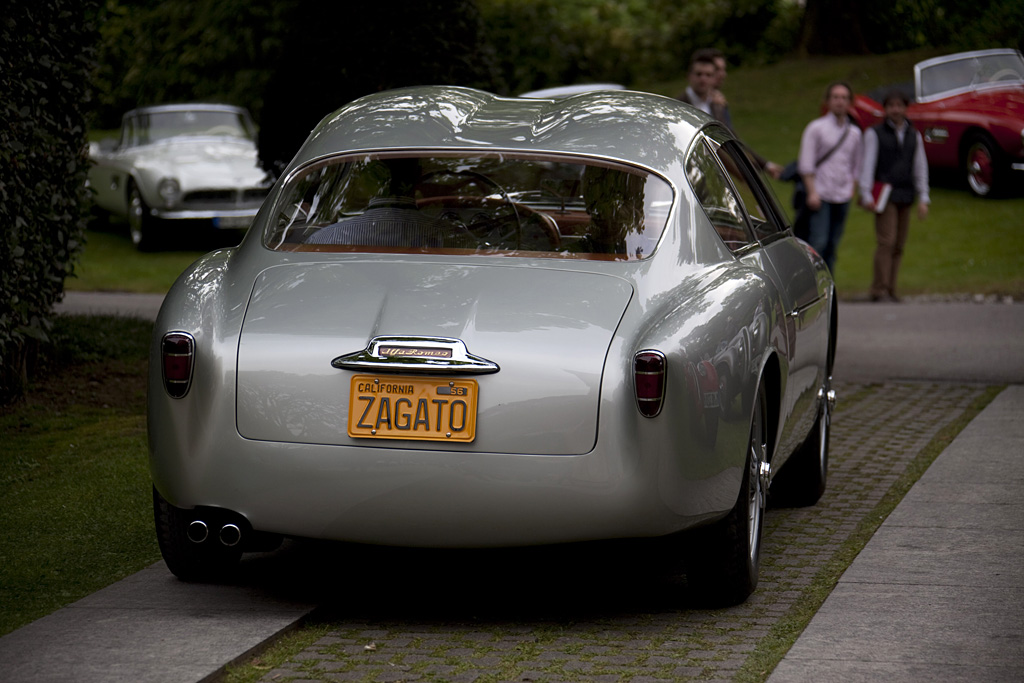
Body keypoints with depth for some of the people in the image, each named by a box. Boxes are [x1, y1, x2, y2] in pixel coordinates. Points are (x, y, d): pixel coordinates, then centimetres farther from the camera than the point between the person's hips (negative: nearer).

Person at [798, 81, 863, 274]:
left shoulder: (854, 133, 14)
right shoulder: (816, 128, 1)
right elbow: (806, 164, -3)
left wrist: (851, 190, 10)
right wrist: (812, 192, -10)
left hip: (842, 198, 4)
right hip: (821, 195, -4)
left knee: (833, 245, 5)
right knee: (818, 243, -12)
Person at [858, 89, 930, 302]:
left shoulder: (914, 136, 15)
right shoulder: (875, 134, 3)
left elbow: (921, 168, 17)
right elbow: (867, 165, -1)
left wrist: (923, 198, 11)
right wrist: (866, 195, -9)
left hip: (905, 196, 5)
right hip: (885, 195, -5)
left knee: (898, 246, 4)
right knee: (886, 242, -13)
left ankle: (890, 290, 10)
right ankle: (880, 290, -12)